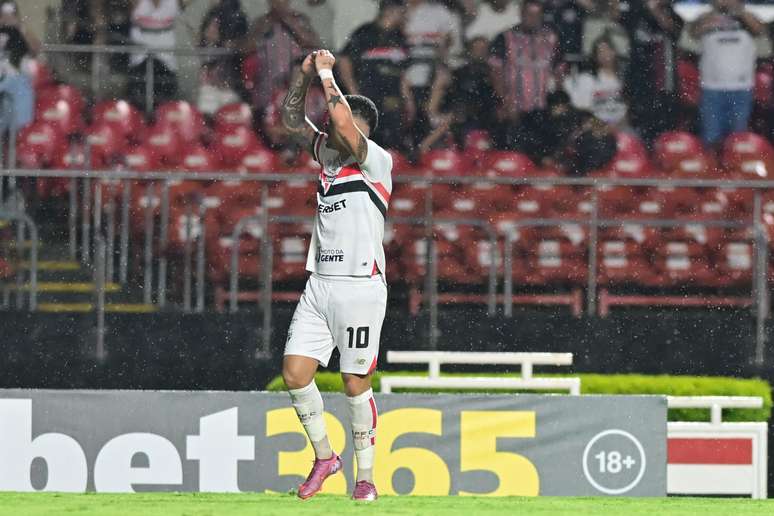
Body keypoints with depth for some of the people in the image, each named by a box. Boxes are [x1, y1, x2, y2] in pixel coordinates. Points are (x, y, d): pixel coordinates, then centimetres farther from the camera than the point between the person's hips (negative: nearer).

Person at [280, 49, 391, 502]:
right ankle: (324, 456, 15)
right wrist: (306, 75, 4)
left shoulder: (376, 160, -7)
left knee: (356, 383, -4)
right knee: (295, 372, -2)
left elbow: (342, 121, -22)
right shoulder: (327, 153, 14)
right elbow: (293, 120, 18)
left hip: (360, 286, -7)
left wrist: (327, 74, -10)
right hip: (320, 283, 7)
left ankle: (366, 477, 5)